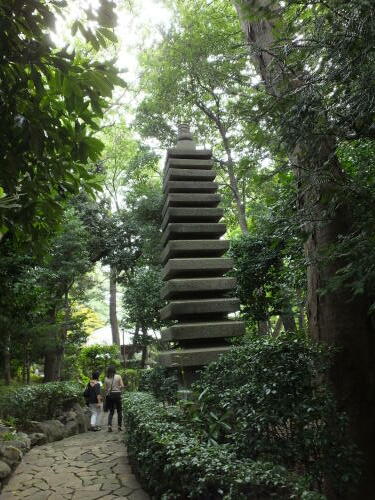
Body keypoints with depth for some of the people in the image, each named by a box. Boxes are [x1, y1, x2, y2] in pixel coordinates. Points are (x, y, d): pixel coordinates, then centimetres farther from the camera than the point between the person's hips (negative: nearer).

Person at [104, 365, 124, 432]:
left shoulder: (106, 378, 2)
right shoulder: (118, 377, -5)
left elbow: (105, 388, 3)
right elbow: (122, 386, -7)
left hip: (109, 395, 2)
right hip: (117, 394, -2)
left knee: (111, 411, 13)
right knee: (119, 411, 11)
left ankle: (109, 425, -3)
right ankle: (119, 426, 12)